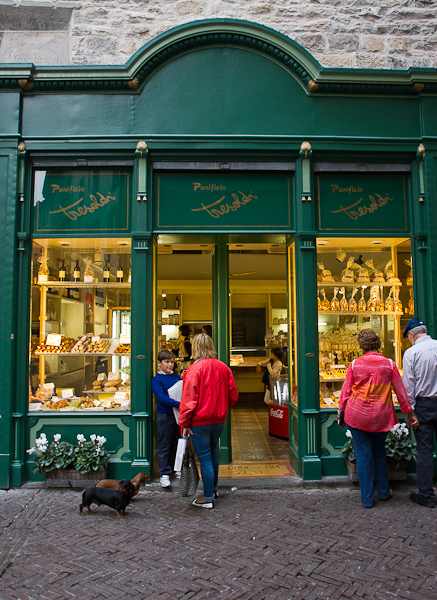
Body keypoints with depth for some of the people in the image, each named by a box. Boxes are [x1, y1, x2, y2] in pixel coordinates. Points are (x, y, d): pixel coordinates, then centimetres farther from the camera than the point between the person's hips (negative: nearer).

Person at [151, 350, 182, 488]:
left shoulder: (176, 377, 10)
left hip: (178, 414, 5)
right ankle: (164, 473, 12)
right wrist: (178, 404, -27)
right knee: (164, 446, 3)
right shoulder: (156, 379, -5)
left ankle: (174, 469, 29)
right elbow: (161, 397, -17)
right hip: (164, 416, -5)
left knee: (175, 444, 14)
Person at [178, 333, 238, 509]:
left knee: (205, 458, 3)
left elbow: (189, 400, -17)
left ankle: (208, 498, 12)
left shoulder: (194, 369, -17)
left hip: (200, 422, -6)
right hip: (219, 420, 6)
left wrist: (184, 424, -10)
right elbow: (233, 396, 7)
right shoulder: (223, 367, 2)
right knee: (212, 453, 22)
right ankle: (213, 489, 35)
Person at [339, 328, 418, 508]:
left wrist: (341, 412, 9)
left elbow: (345, 391, -2)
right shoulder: (389, 364, -6)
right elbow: (401, 391, 2)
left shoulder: (355, 365, -8)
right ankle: (384, 492, 34)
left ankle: (367, 498, 14)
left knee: (363, 454, 7)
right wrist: (409, 413, 12)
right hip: (380, 416, 2)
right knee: (379, 452, 21)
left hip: (357, 414, -2)